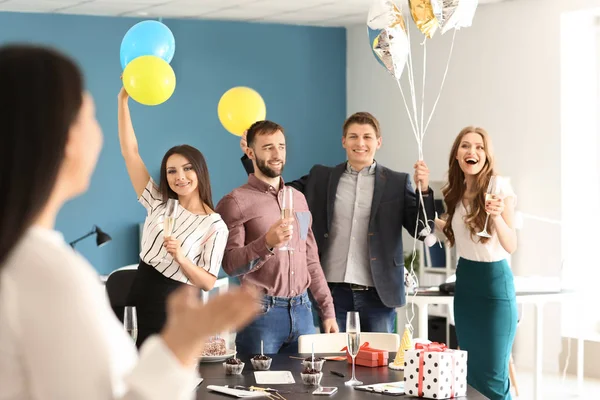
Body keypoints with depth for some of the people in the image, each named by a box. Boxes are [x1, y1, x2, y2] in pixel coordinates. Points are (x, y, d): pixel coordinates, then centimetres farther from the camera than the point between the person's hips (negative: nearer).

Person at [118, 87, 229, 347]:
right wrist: (123, 100, -1)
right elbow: (130, 151, 4)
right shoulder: (158, 204, 7)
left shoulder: (215, 226, -4)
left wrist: (181, 259, -23)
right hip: (140, 301, 4)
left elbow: (208, 282, -5)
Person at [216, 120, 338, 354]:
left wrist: (328, 310, 14)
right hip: (261, 311, -5)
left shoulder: (298, 199, 14)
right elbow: (230, 264, -11)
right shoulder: (236, 202, -4)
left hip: (302, 310, 5)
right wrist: (267, 243, -27)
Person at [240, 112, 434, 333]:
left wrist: (423, 190, -17)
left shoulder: (397, 183, 4)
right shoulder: (321, 178, 10)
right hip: (333, 290, 1)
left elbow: (423, 231, 0)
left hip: (377, 292, -1)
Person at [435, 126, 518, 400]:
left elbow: (511, 246, -20)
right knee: (470, 372, 12)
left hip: (494, 281, -7)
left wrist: (497, 216, -36)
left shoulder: (499, 187, -14)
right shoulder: (456, 192, 6)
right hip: (464, 280, 7)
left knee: (492, 376, -6)